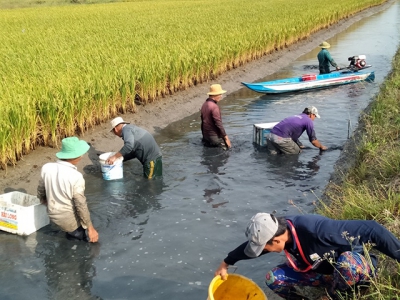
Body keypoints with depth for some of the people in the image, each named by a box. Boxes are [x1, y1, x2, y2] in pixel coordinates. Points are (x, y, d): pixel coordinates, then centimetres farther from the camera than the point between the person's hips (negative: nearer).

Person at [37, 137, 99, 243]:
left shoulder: (46, 167, -12)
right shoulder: (76, 176, -28)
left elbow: (40, 193, 3)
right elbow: (81, 206, -21)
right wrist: (90, 228, -9)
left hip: (53, 215, 5)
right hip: (69, 218, -5)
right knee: (91, 237, 17)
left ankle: (71, 229, 23)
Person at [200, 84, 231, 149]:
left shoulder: (204, 104, 7)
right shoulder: (214, 107, -20)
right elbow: (218, 124, -21)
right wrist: (226, 137, -15)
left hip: (205, 135, 9)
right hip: (214, 136, -9)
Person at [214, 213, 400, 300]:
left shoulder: (316, 229, -40)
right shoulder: (278, 230, -18)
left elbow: (370, 230, -36)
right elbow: (250, 247, 3)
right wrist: (225, 264, 12)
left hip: (356, 268, -6)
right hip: (325, 270, 6)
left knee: (346, 262, -42)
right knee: (274, 279, -9)